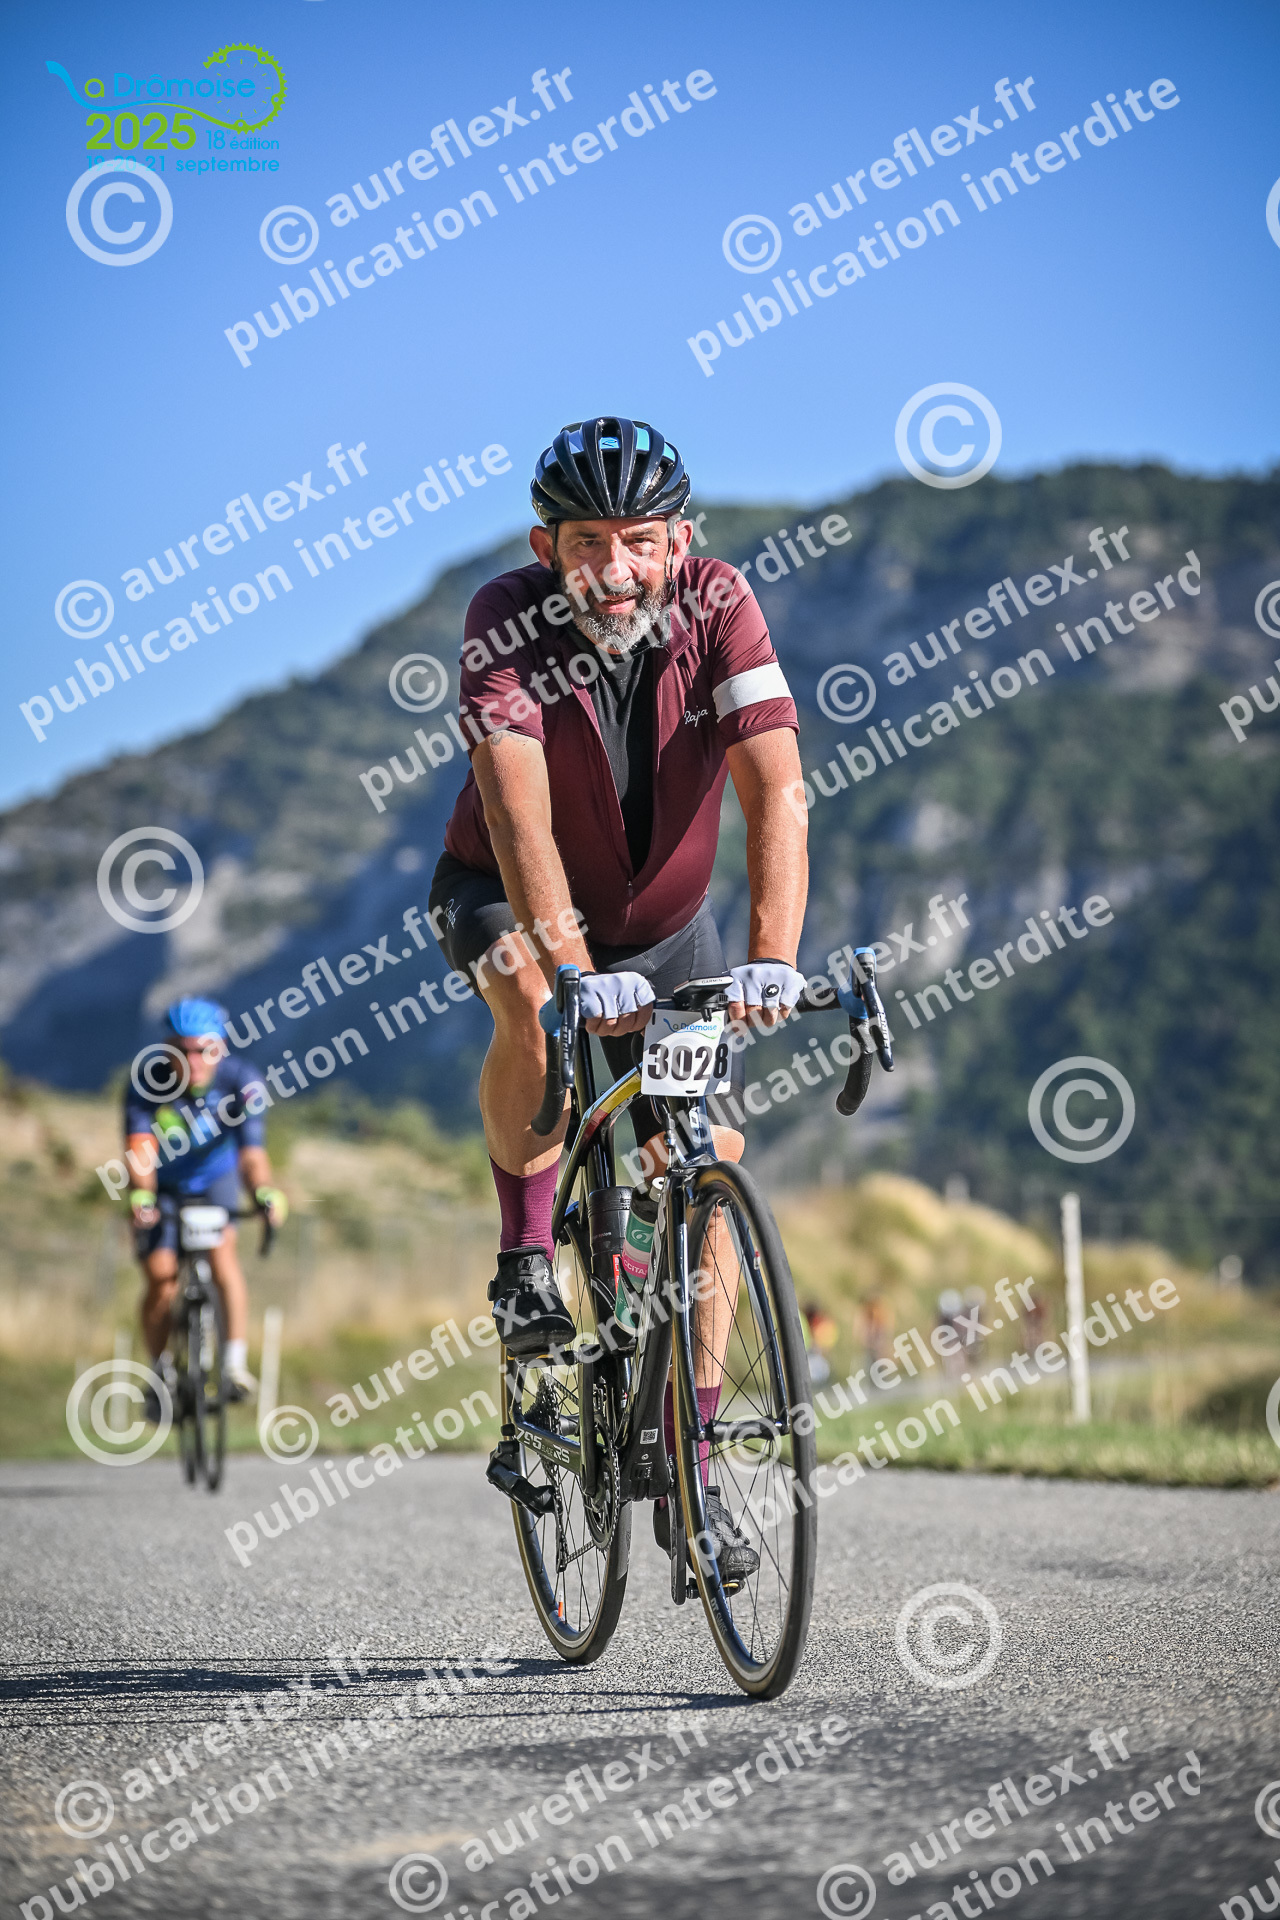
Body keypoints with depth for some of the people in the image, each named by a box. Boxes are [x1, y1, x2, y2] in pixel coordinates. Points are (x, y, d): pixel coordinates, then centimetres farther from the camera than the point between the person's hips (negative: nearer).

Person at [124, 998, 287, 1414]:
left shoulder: (242, 1082, -27)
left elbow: (252, 1152, -35)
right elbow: (140, 1149, -40)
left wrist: (265, 1191, -56)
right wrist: (141, 1194, -60)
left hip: (215, 1180, 0)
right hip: (164, 1188, 0)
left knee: (222, 1250, -27)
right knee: (162, 1285, -10)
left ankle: (235, 1362, -22)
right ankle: (160, 1372, 15)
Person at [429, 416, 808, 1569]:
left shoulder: (715, 604, -25)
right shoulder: (508, 620, -29)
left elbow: (774, 786, -35)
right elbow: (520, 812, -40)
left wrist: (773, 958, -48)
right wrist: (577, 967, -54)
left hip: (662, 918, 2)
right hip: (506, 895, -2)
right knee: (535, 999, -37)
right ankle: (526, 1253, -14)